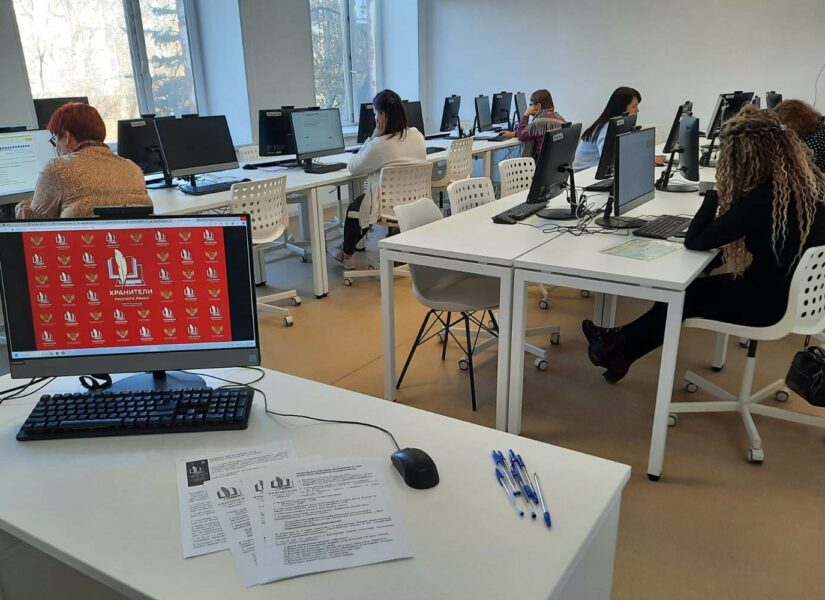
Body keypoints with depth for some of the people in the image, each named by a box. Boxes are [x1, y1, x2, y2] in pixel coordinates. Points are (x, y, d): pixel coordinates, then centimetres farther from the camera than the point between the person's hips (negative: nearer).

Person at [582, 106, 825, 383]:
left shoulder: (763, 200, -28)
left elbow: (694, 241, -21)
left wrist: (716, 194, -11)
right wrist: (725, 196, 0)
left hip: (768, 300, -8)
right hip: (795, 290, 8)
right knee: (688, 287, 16)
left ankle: (619, 348, 29)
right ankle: (621, 348, 24)